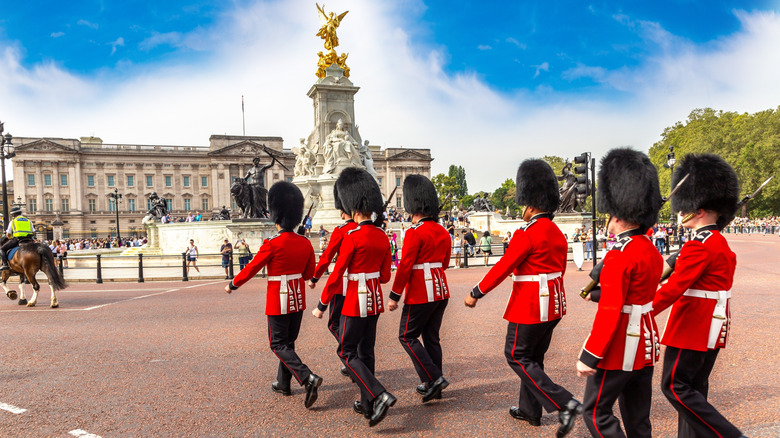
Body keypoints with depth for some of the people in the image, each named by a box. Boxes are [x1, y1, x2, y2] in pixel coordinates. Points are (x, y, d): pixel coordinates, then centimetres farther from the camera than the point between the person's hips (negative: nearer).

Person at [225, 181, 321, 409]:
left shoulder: (272, 244, -18)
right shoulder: (305, 243, -1)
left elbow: (251, 269, -9)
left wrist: (232, 285, 7)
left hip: (278, 301, -6)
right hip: (298, 299, 6)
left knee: (279, 344, 2)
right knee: (288, 341, 18)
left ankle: (308, 377, -15)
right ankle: (283, 383, 30)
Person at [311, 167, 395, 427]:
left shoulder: (352, 238, -18)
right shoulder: (383, 237, 4)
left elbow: (336, 274, -15)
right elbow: (385, 276, 9)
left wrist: (321, 305, -7)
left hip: (356, 300, -7)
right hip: (375, 299, 7)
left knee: (347, 352, 3)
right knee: (366, 351, 16)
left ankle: (380, 395, -10)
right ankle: (368, 405, 24)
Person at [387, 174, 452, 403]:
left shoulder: (415, 232, -16)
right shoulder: (443, 232, 7)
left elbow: (405, 266, -18)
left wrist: (394, 296, -12)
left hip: (420, 295, -8)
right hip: (441, 292, 8)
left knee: (407, 336, 5)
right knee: (431, 337, 15)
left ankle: (434, 378, -3)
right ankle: (433, 385, 21)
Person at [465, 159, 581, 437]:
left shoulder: (527, 233, -19)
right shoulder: (557, 233, 8)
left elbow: (502, 268, -17)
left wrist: (475, 293, -8)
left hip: (530, 305, -9)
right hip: (553, 304, 9)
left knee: (517, 356, 3)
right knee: (534, 356, 18)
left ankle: (565, 404, -5)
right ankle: (530, 411, 29)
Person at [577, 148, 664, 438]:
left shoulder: (620, 254, -20)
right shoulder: (651, 251, 7)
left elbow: (610, 311, -23)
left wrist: (589, 357, -19)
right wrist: (599, 292, 20)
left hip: (621, 349, -9)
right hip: (646, 345, 9)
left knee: (595, 412, 4)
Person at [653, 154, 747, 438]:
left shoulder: (698, 246, -19)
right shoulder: (721, 244, 11)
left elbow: (674, 288, -22)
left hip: (693, 329, -10)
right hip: (713, 327, 10)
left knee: (674, 386, -2)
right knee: (694, 387, 14)